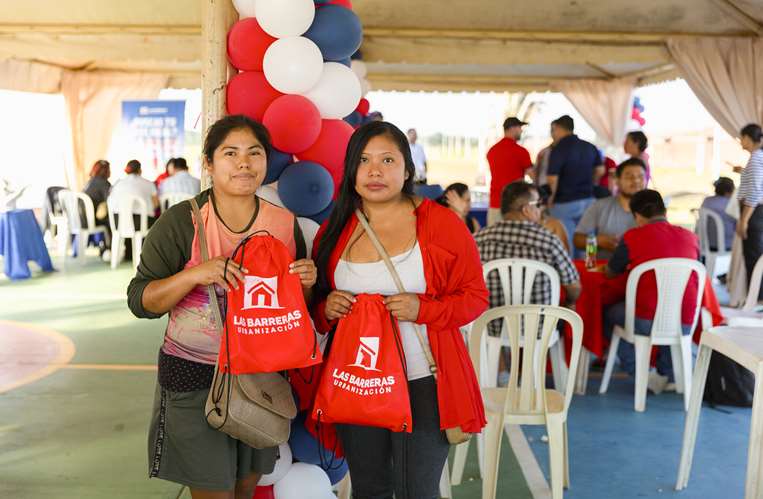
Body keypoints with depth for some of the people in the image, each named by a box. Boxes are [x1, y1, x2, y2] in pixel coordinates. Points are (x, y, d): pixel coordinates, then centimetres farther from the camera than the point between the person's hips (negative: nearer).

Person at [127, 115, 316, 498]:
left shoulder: (285, 224, -2)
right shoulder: (180, 222, -13)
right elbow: (140, 301, -12)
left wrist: (306, 284, -12)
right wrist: (195, 275, -27)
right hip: (193, 379, -3)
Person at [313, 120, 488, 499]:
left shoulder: (440, 222, -7)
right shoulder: (334, 231, 4)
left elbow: (475, 297, -4)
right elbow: (315, 308, 14)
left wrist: (422, 309, -21)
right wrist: (326, 309, -10)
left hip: (422, 383, -3)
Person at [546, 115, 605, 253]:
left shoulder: (558, 149, -13)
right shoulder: (589, 147, 6)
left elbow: (552, 179, -18)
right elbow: (600, 170, 14)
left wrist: (551, 198, -4)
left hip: (564, 203, -6)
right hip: (588, 200, 6)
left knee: (567, 244, -1)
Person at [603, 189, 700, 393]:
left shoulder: (632, 237, -5)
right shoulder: (691, 237, 5)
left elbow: (609, 273, 10)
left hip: (647, 323, -4)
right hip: (685, 326, 4)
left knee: (608, 314, 25)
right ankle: (667, 375, 33)